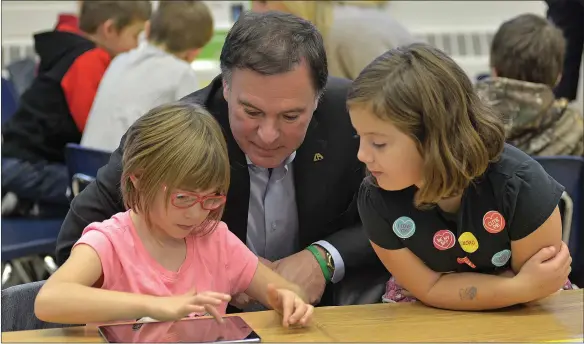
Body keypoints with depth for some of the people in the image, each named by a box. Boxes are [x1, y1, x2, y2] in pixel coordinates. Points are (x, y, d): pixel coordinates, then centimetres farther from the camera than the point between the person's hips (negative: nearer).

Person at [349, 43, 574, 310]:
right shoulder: (376, 199, -23)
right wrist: (523, 287, -29)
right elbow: (429, 288, -17)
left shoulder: (519, 184, -29)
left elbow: (533, 286, -17)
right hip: (430, 311, 0)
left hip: (514, 316, 1)